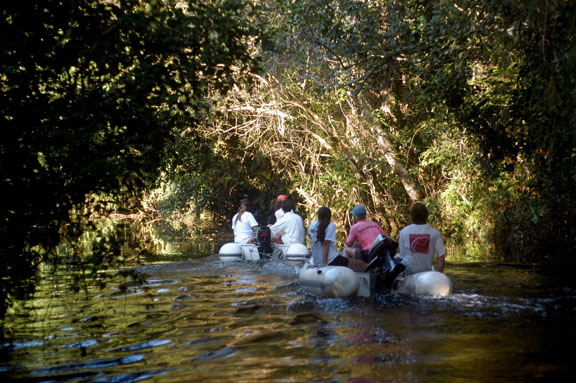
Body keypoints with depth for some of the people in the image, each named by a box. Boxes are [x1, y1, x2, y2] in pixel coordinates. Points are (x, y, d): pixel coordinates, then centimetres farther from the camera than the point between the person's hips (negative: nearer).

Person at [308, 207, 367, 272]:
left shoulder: (312, 224, 9)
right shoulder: (331, 225, -7)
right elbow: (326, 244, -16)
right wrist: (325, 263, -21)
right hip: (331, 260, -8)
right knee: (362, 265, -7)